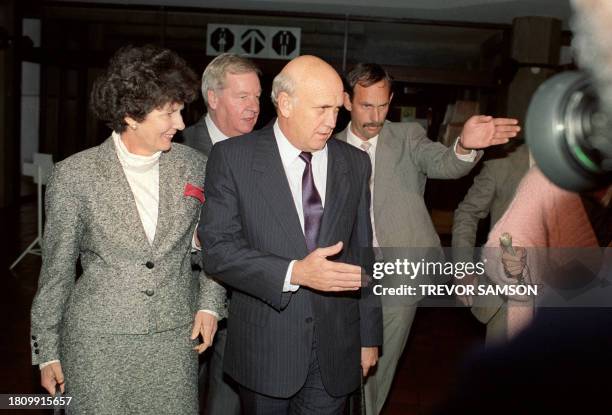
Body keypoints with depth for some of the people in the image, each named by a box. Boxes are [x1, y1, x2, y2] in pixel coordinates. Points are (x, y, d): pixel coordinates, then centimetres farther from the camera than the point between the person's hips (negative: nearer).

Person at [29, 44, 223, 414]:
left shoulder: (193, 165, -2)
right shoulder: (75, 174, -8)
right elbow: (57, 267, 0)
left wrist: (208, 303, 0)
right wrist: (47, 349, 4)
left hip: (175, 339, 2)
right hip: (96, 342, -2)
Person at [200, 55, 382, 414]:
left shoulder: (355, 163, 3)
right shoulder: (233, 158, -7)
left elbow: (362, 255, 6)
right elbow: (218, 248, -13)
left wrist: (370, 336, 9)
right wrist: (294, 273, -25)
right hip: (265, 345, -2)